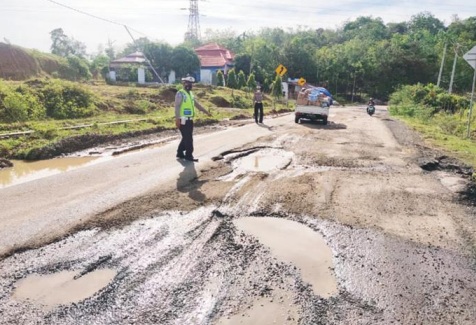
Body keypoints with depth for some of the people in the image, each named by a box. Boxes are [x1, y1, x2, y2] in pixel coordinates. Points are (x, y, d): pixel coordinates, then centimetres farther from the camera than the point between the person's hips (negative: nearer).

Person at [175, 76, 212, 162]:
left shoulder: (190, 93, 17)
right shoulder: (180, 93, -10)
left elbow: (197, 104, 22)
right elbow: (177, 107, -16)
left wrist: (206, 112, 20)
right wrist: (177, 119, -23)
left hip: (190, 120, 9)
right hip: (183, 120, -9)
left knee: (186, 138, 13)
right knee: (188, 138, -6)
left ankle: (180, 153, 24)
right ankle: (189, 155, 1)